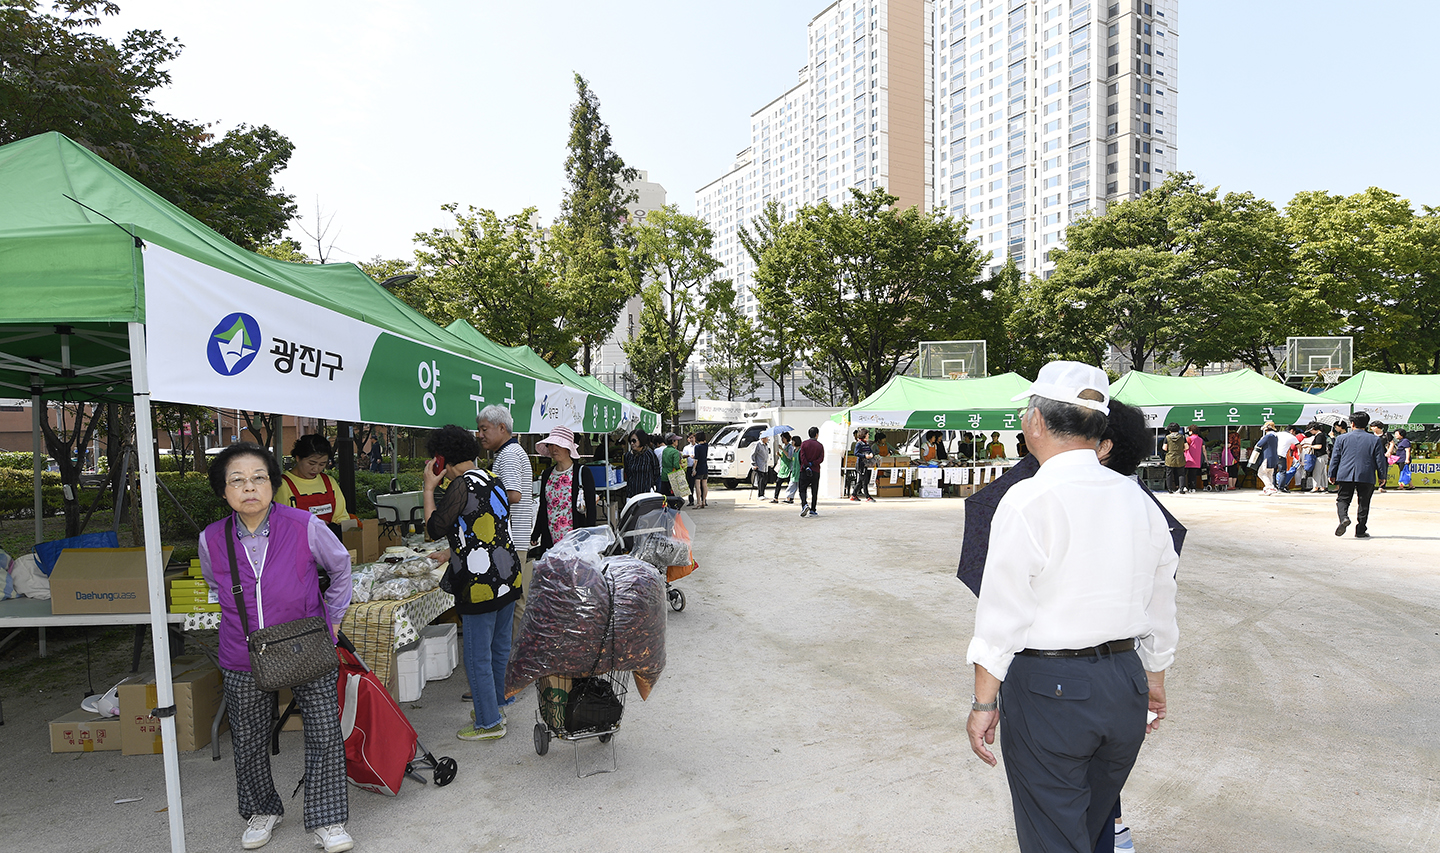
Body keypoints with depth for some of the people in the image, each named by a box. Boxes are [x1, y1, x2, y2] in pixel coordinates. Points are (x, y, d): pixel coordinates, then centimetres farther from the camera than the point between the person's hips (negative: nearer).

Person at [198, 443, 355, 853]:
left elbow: (340, 567, 2)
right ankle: (261, 810, 44)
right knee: (248, 742, 17)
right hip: (243, 659, 2)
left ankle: (326, 820, 19)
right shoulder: (212, 540, -8)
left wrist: (332, 619, 7)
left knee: (326, 735, 1)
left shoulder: (305, 526, -17)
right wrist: (244, 621, 13)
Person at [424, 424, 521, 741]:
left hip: (481, 584, -8)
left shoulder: (461, 485, -16)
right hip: (508, 578, 9)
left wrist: (428, 488, -4)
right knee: (500, 649, 19)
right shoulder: (494, 480, 10)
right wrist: (453, 552, 28)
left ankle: (489, 723, 14)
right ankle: (494, 707, 33)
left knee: (478, 656, 4)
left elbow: (435, 528, -12)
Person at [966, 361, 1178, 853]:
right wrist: (1155, 678, 25)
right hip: (1126, 684, 7)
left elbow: (1002, 617, -17)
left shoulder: (1027, 501, -17)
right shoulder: (1139, 500, 2)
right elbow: (1160, 605, 12)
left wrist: (983, 703, -8)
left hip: (1047, 688, -7)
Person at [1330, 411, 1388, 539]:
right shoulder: (1375, 440, 2)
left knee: (1343, 499, 7)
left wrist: (1332, 475, 10)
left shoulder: (1341, 438, 2)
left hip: (1345, 475, -1)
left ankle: (1344, 518, -22)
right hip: (1366, 476, 1)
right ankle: (1360, 531, 9)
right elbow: (1380, 460, 3)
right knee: (1364, 503, 8)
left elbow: (1335, 458, 3)